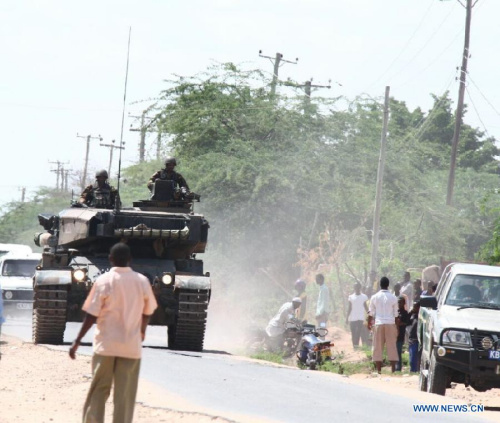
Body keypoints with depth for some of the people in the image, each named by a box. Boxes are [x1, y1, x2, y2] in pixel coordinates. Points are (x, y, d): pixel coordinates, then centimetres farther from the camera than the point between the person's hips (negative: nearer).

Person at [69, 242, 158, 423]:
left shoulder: (104, 281, -7)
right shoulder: (142, 281, 0)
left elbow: (91, 315, -9)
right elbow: (147, 313, 11)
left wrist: (77, 342, -3)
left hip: (106, 345, -2)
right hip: (131, 347, 2)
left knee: (98, 392, 7)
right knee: (125, 396, 4)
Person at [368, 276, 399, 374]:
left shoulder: (374, 297, 0)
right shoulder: (393, 297, 0)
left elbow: (371, 313, 2)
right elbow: (396, 314, 2)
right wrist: (397, 328, 8)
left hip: (378, 323, 0)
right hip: (390, 323, 0)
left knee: (378, 347, 4)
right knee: (391, 346, 4)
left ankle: (378, 369, 1)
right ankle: (393, 368, 1)